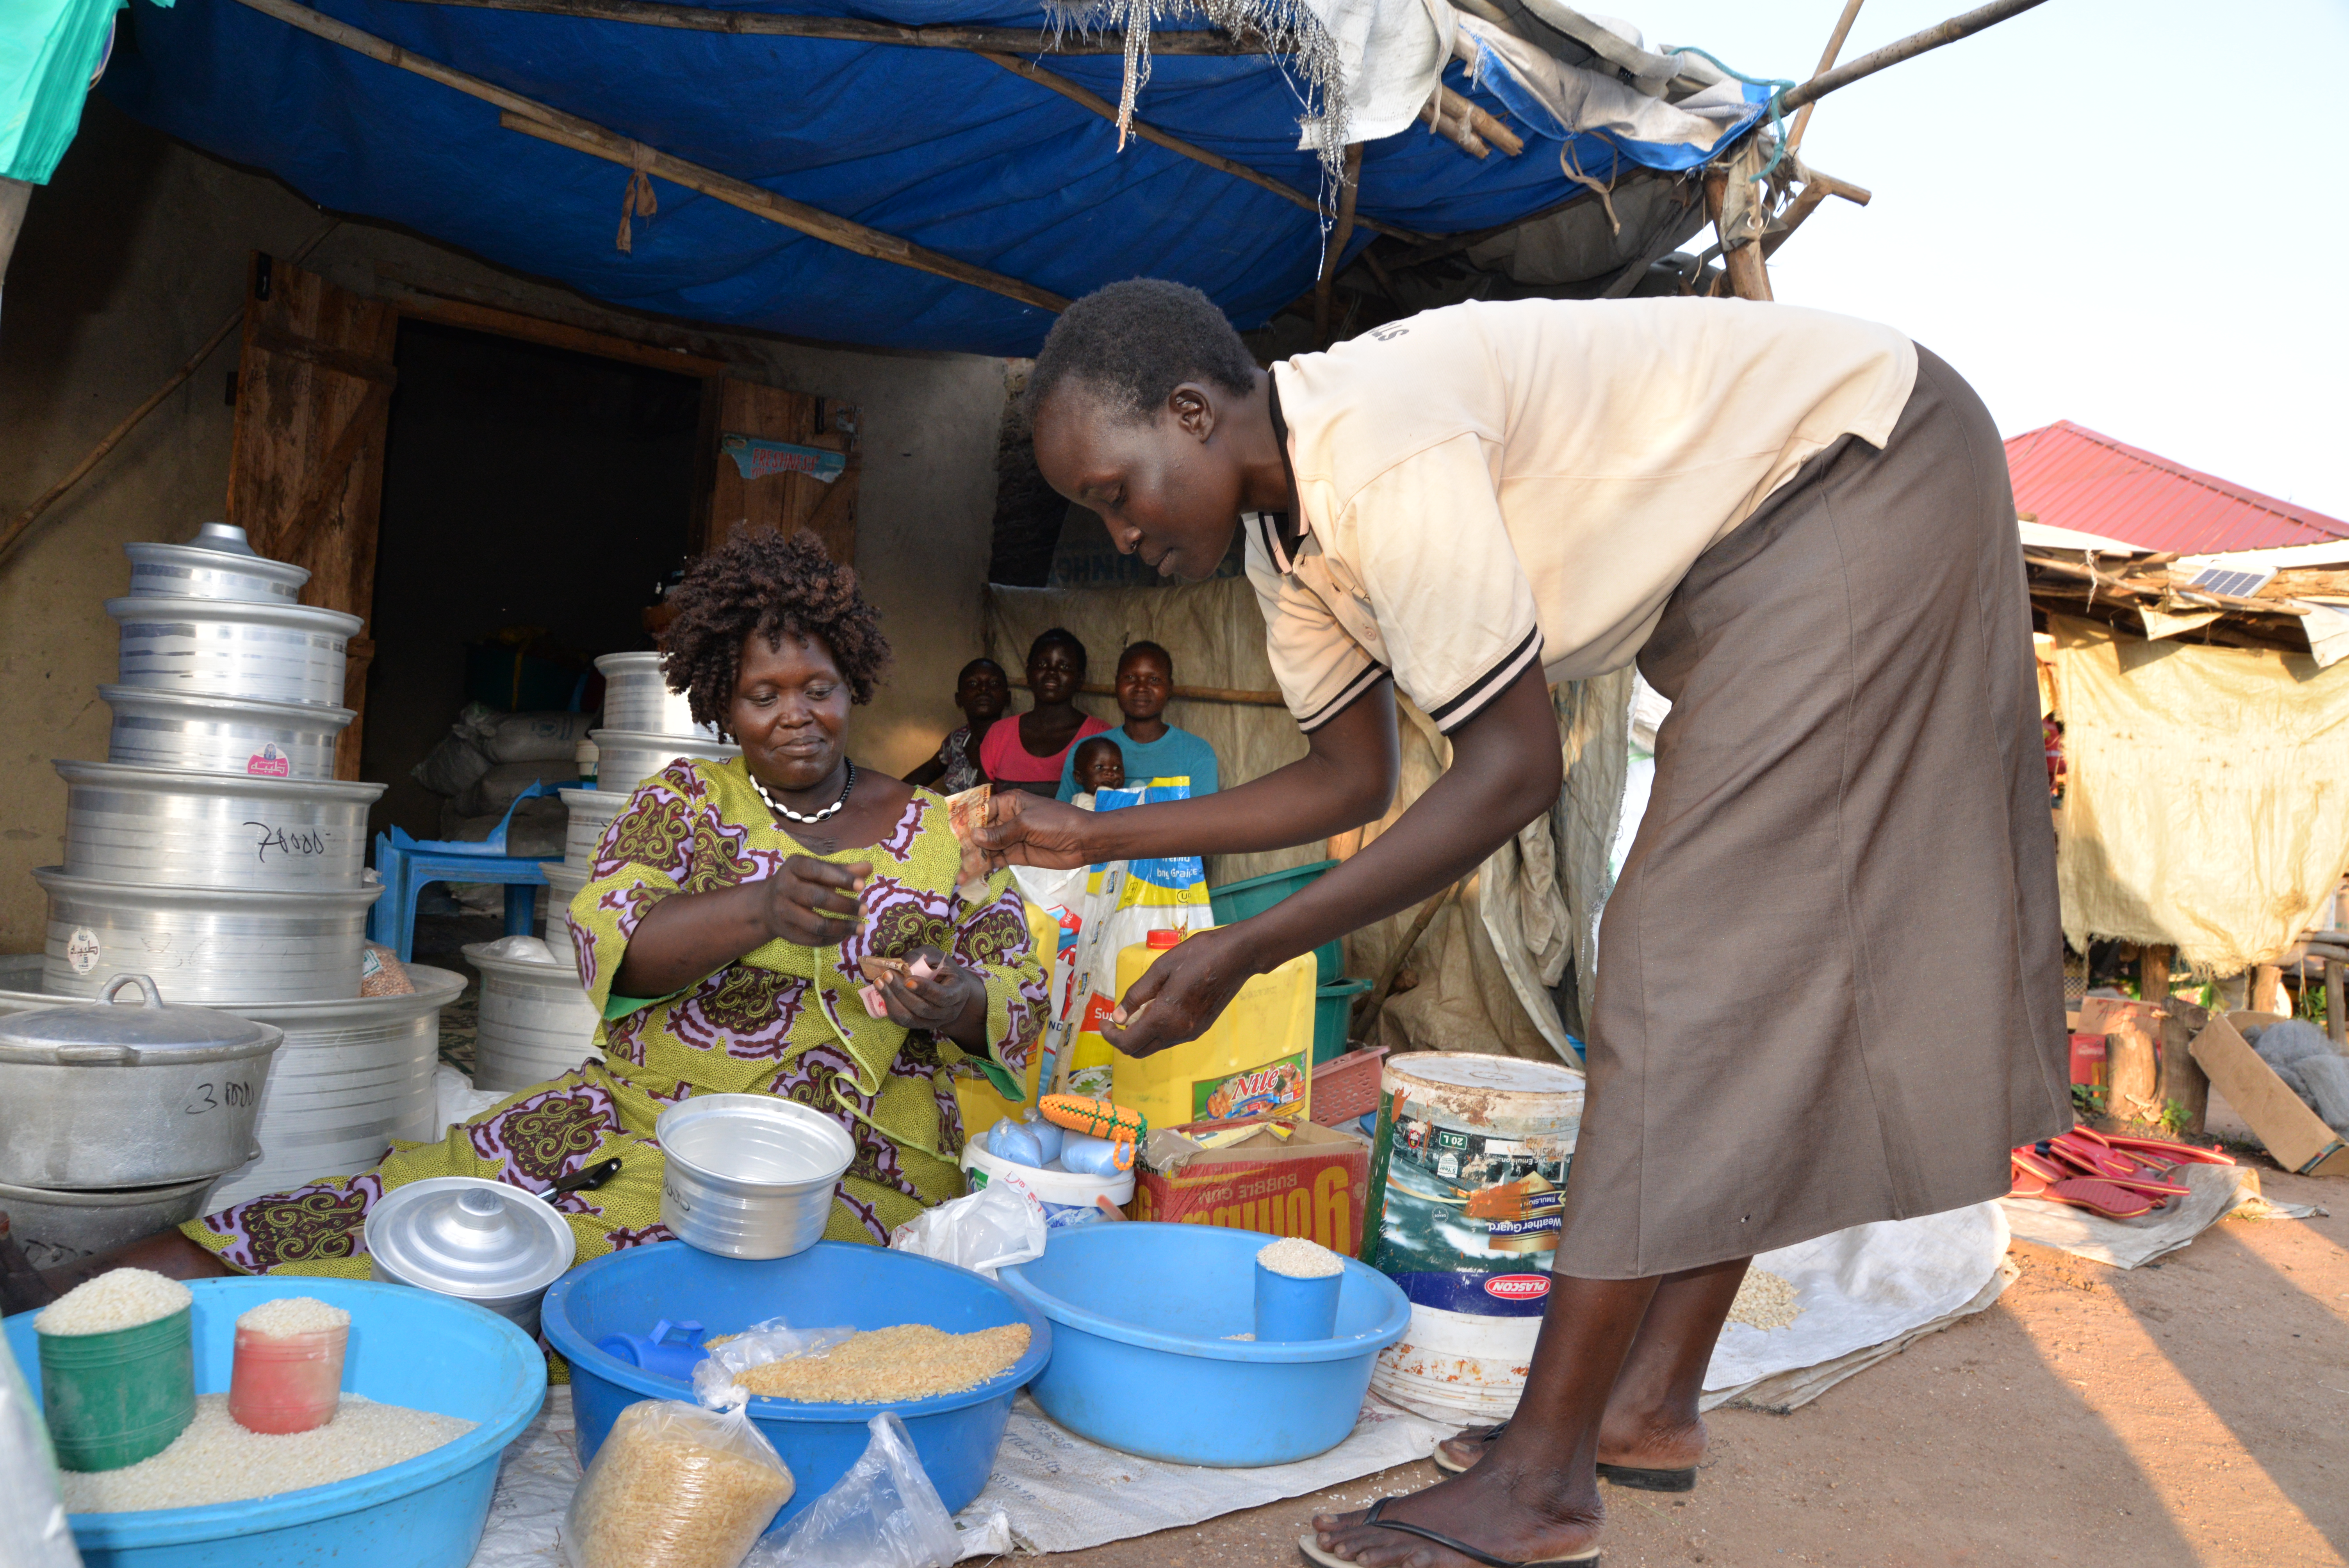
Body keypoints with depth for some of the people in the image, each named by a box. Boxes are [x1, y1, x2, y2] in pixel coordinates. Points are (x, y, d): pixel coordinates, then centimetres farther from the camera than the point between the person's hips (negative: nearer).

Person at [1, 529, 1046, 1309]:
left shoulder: (943, 833, 8)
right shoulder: (683, 800, 10)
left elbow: (1019, 990, 3)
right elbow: (608, 941, -6)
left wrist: (960, 1003, -21)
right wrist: (756, 907, -26)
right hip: (646, 1116, 3)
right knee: (435, 1200, -22)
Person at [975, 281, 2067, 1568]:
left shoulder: (1381, 444, -29)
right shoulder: (1288, 538, 1)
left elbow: (1512, 772, -27)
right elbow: (1350, 780, 9)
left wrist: (1244, 954, -24)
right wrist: (1096, 836, 6)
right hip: (1744, 551, 10)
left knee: (1690, 956, -14)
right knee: (1730, 966, 7)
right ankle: (1656, 1401, 17)